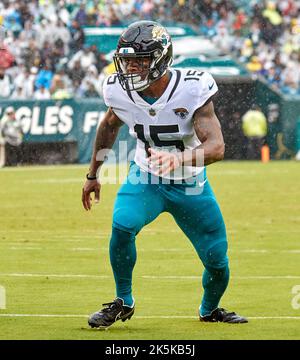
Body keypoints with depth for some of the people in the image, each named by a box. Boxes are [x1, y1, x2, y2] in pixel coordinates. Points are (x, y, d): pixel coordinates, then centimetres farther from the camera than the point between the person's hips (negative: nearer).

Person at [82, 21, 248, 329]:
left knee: (217, 262, 2)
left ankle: (209, 310, 36)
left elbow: (216, 147, -36)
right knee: (122, 226, -28)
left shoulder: (192, 90, -28)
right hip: (146, 178, 1)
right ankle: (123, 302, -6)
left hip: (190, 186, -1)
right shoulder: (120, 91, -16)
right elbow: (109, 126, 8)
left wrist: (178, 159, -54)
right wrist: (92, 175, 16)